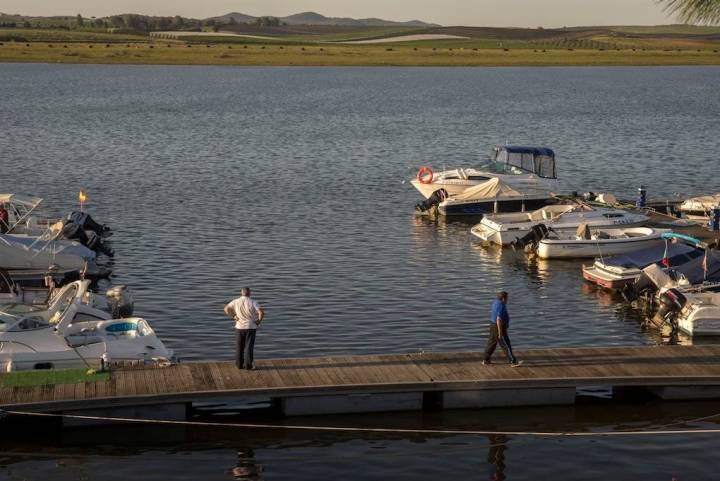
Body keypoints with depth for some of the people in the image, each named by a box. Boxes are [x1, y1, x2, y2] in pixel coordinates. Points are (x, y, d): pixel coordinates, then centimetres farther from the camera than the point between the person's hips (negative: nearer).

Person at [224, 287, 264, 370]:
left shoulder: (236, 301, -4)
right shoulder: (252, 302, -12)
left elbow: (226, 309, 2)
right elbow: (261, 312, -21)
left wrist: (233, 316, 4)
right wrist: (259, 321, -5)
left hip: (239, 327, 2)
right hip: (250, 327, -2)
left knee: (239, 347, 12)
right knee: (249, 347, 3)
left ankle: (239, 364, 13)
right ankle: (248, 365, 2)